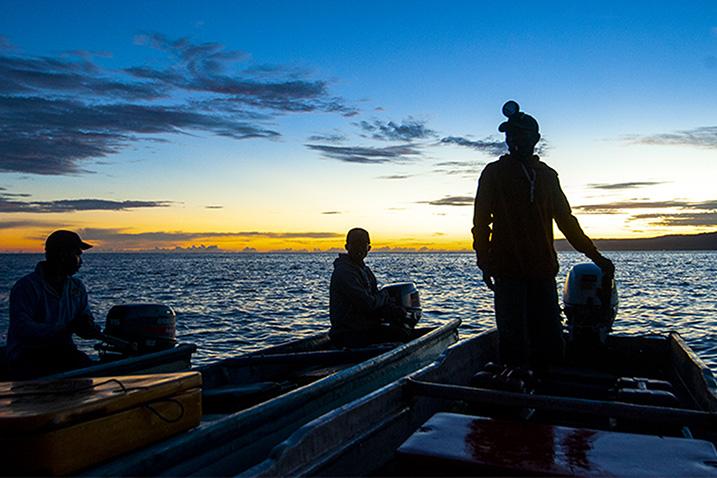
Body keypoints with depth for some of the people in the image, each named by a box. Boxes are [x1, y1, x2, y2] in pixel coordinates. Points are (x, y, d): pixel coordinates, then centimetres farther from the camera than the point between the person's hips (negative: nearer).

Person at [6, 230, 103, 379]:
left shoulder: (77, 287, 12)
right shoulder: (26, 287, -10)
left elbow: (86, 320, 10)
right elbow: (22, 329, -22)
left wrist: (90, 328, -15)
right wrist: (64, 329, -30)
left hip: (63, 352, 5)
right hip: (26, 359, -5)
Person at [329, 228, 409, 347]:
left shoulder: (365, 270, 14)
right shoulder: (344, 272, -19)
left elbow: (379, 301, 13)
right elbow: (369, 304, -22)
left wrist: (397, 311, -6)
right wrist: (384, 294, -3)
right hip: (349, 336, -9)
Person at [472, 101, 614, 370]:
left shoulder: (547, 175, 17)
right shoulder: (494, 172, 6)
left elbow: (566, 220, 22)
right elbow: (481, 220, 1)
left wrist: (596, 257, 19)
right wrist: (485, 261, -10)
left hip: (543, 270, 4)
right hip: (508, 271, -4)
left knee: (551, 342, 4)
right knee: (514, 341, -7)